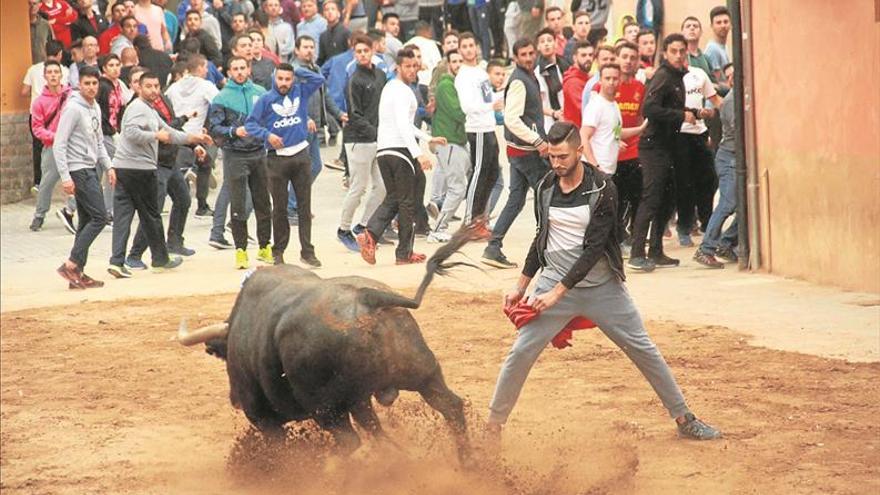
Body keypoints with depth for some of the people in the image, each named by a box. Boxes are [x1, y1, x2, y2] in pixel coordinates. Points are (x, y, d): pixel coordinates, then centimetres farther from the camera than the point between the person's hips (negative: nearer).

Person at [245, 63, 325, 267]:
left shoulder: (301, 92, 6)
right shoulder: (266, 100, -2)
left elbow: (319, 79, -1)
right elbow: (250, 123, -4)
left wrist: (298, 71, 0)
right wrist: (267, 135, -19)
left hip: (301, 156, 2)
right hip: (277, 158, -2)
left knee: (304, 206, 3)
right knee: (279, 207, 6)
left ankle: (307, 251, 6)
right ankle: (278, 250, 15)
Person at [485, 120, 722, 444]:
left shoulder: (602, 189, -14)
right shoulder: (546, 187, 0)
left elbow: (593, 248, -18)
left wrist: (557, 293, -22)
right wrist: (521, 286, 13)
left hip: (602, 287, -2)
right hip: (554, 282, 2)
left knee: (643, 349, 4)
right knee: (521, 352, -10)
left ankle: (684, 419, 16)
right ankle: (493, 425, 0)